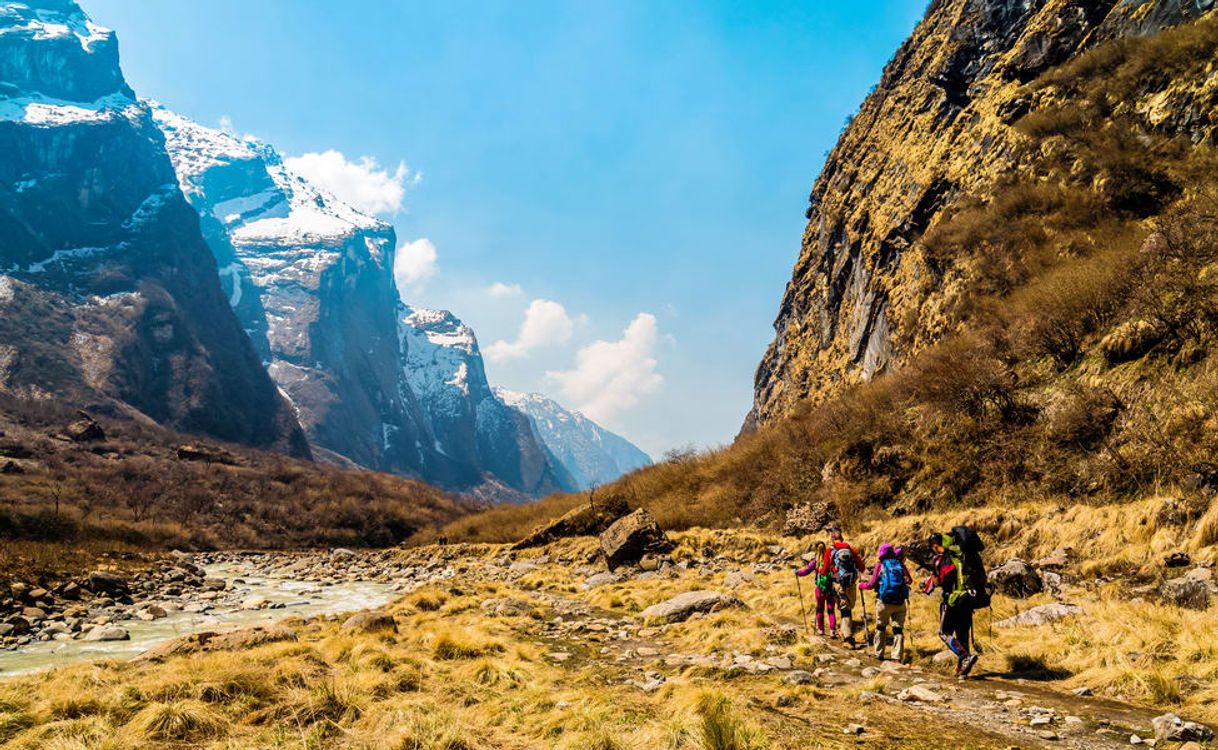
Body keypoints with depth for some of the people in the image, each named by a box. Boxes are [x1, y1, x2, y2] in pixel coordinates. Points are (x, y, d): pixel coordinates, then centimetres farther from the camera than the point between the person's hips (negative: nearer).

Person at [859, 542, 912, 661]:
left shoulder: (880, 565, -1)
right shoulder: (900, 564, 4)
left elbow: (871, 584, -5)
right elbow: (909, 580, 11)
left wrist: (861, 585, 13)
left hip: (884, 602, -1)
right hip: (900, 603, 1)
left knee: (881, 627, 16)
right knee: (898, 629, 6)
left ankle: (879, 654, 21)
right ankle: (897, 657, 1)